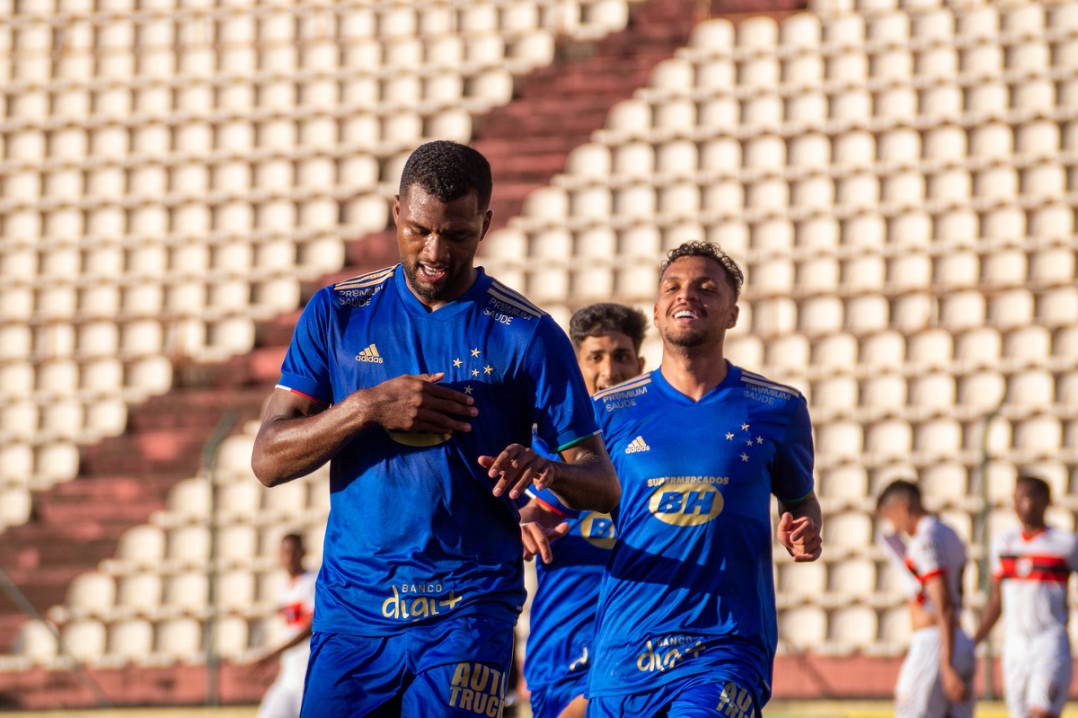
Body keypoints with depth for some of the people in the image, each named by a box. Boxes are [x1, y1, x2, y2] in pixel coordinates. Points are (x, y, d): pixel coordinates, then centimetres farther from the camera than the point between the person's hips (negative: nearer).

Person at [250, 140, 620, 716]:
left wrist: (546, 470, -24)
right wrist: (367, 407, -15)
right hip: (351, 609, 2)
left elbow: (603, 484, -1)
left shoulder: (528, 335, 0)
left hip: (468, 615, -2)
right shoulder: (337, 313, 6)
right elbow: (269, 460, 1)